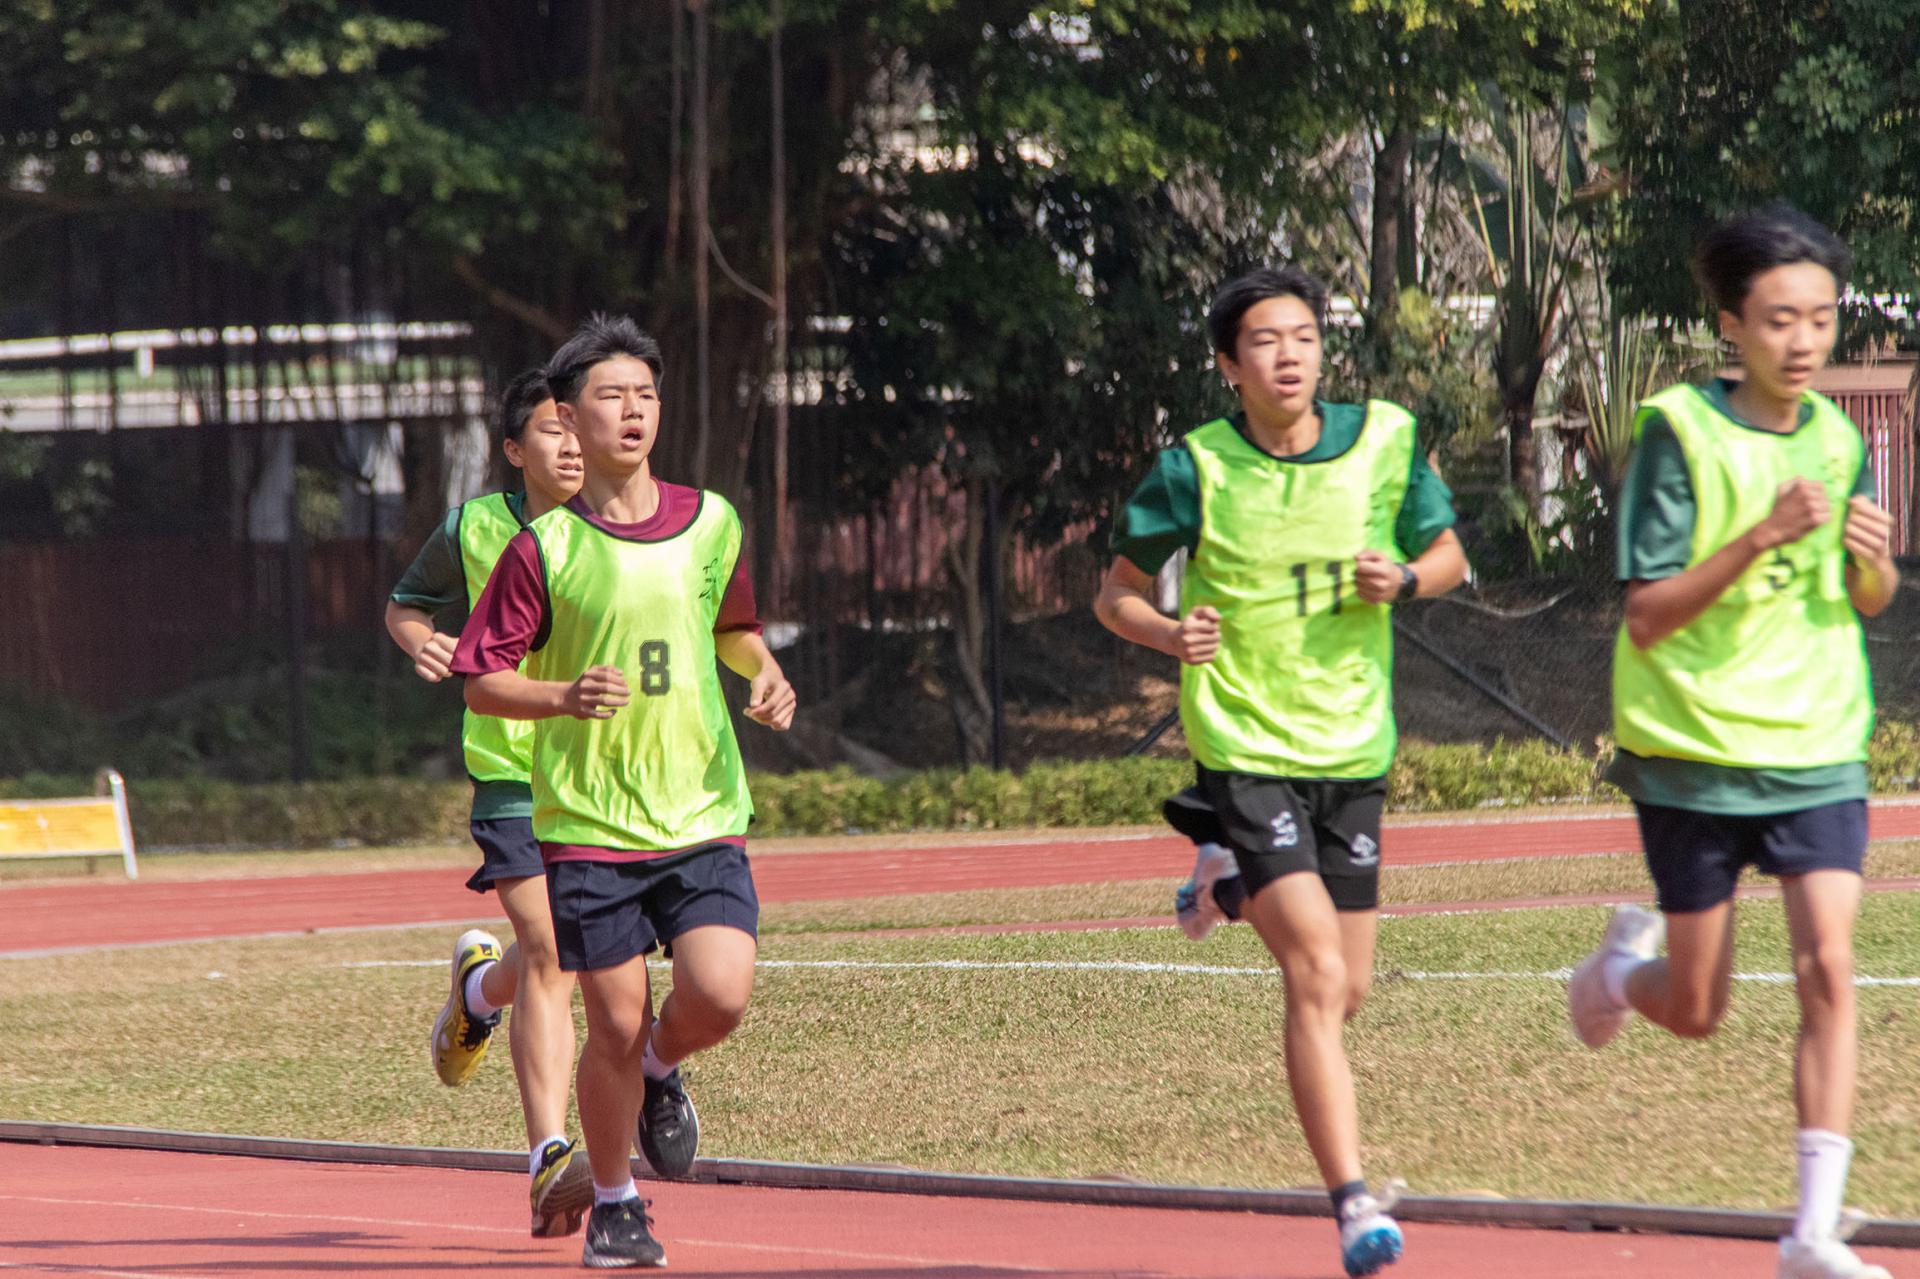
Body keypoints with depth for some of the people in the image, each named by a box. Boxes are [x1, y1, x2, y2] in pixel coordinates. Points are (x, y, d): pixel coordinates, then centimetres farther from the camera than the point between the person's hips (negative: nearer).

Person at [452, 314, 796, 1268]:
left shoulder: (710, 522, 5)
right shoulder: (545, 548, -4)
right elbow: (481, 680, -2)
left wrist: (765, 675, 3)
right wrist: (565, 697, -19)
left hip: (702, 814, 2)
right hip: (588, 822, -2)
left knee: (719, 996, -16)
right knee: (615, 1026, -1)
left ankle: (660, 1068, 20)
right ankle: (613, 1205, 21)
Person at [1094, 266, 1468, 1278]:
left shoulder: (1384, 443, -2)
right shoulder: (1197, 470, -9)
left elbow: (1447, 553, 12)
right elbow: (1116, 593, 1)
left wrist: (1405, 579, -11)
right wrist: (1169, 634, -21)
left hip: (1352, 749, 4)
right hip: (1244, 750, -4)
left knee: (1348, 987, 14)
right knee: (1318, 978, -17)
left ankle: (1231, 883, 47)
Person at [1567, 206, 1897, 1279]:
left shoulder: (1837, 438, 4)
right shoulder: (1680, 434, -11)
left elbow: (1872, 601, 16)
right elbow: (1647, 617, -15)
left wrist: (1872, 558, -8)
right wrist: (1760, 537, -27)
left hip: (1818, 750, 3)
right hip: (1695, 754, -3)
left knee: (1829, 969, -15)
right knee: (1697, 1014, 8)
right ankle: (1626, 963, 45)